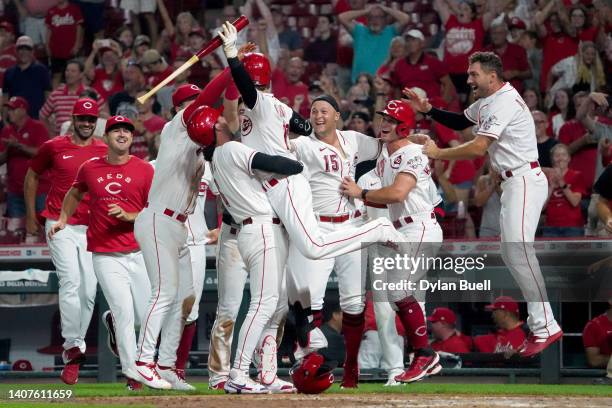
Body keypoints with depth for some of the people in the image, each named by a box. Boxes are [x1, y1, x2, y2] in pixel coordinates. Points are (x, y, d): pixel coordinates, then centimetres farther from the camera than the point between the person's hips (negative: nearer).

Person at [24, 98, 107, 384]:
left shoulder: (105, 152, 7)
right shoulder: (54, 147, 3)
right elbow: (32, 176, 15)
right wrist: (30, 215, 13)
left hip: (92, 228, 3)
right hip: (60, 226, -2)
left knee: (88, 290, 0)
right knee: (71, 282, -17)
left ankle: (74, 348, 10)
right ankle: (72, 346, -18)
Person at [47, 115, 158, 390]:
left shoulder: (144, 170, 0)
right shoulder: (90, 168, 5)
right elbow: (75, 194, 26)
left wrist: (129, 216, -16)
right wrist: (62, 220, 16)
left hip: (139, 253, 1)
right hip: (106, 257, -1)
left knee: (144, 314, 1)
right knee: (125, 313, -8)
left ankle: (114, 322, 33)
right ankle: (132, 373, 0)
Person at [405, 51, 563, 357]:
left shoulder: (504, 102, -18)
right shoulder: (487, 102, 14)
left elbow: (477, 148, -22)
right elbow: (461, 122, 30)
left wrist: (437, 153, -12)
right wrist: (428, 110, 15)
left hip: (525, 181, -11)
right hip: (512, 183, 11)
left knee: (519, 251, -18)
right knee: (510, 254, 10)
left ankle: (545, 328, -20)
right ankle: (539, 319, 13)